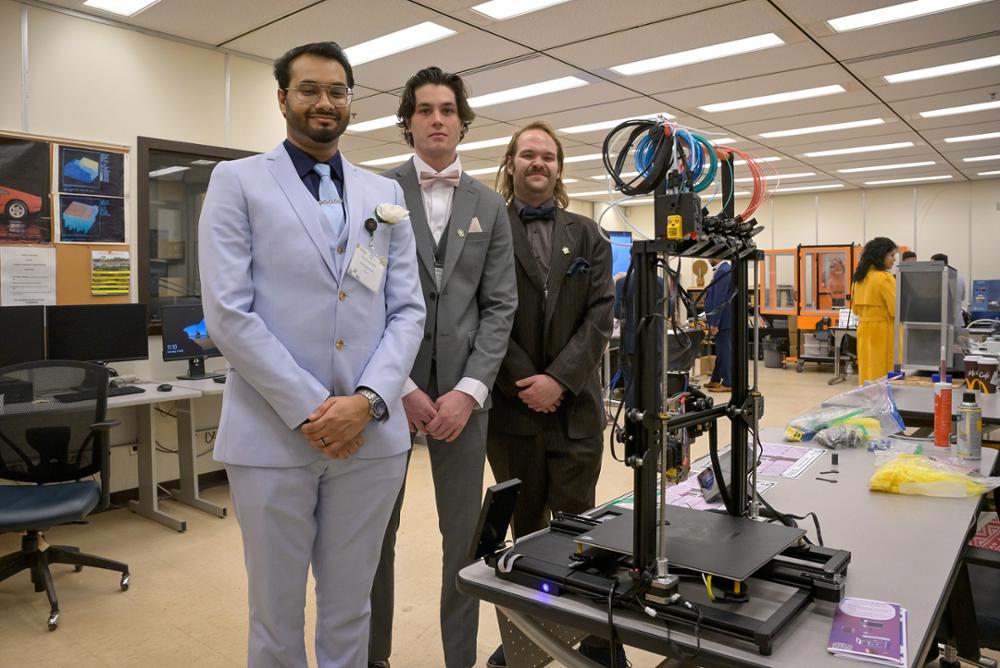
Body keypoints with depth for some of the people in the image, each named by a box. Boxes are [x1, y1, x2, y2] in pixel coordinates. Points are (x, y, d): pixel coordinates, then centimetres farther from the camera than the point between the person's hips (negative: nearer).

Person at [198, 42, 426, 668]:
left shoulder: (385, 194, 12)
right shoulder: (238, 182, 3)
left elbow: (408, 310, 5)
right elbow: (228, 312, -7)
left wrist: (367, 400, -10)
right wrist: (309, 409, -13)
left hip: (372, 435, 3)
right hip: (273, 435, -2)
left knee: (350, 610, 16)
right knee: (276, 615, 13)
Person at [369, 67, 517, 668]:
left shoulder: (490, 206, 10)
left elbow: (500, 305, 4)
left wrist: (469, 389, -8)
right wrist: (400, 386, -10)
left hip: (462, 390, 2)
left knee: (465, 535, 9)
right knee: (376, 534, 10)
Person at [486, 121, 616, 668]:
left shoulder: (587, 236, 10)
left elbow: (601, 315, 1)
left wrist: (558, 379, -10)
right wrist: (526, 383, -10)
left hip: (574, 403, 1)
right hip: (511, 403, -1)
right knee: (525, 525, 10)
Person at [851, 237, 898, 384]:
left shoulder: (859, 277, 9)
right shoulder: (884, 278, -14)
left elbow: (855, 308, 16)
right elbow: (897, 310, -14)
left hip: (864, 331, 7)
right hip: (883, 333, -7)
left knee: (869, 372, 11)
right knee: (886, 377, -1)